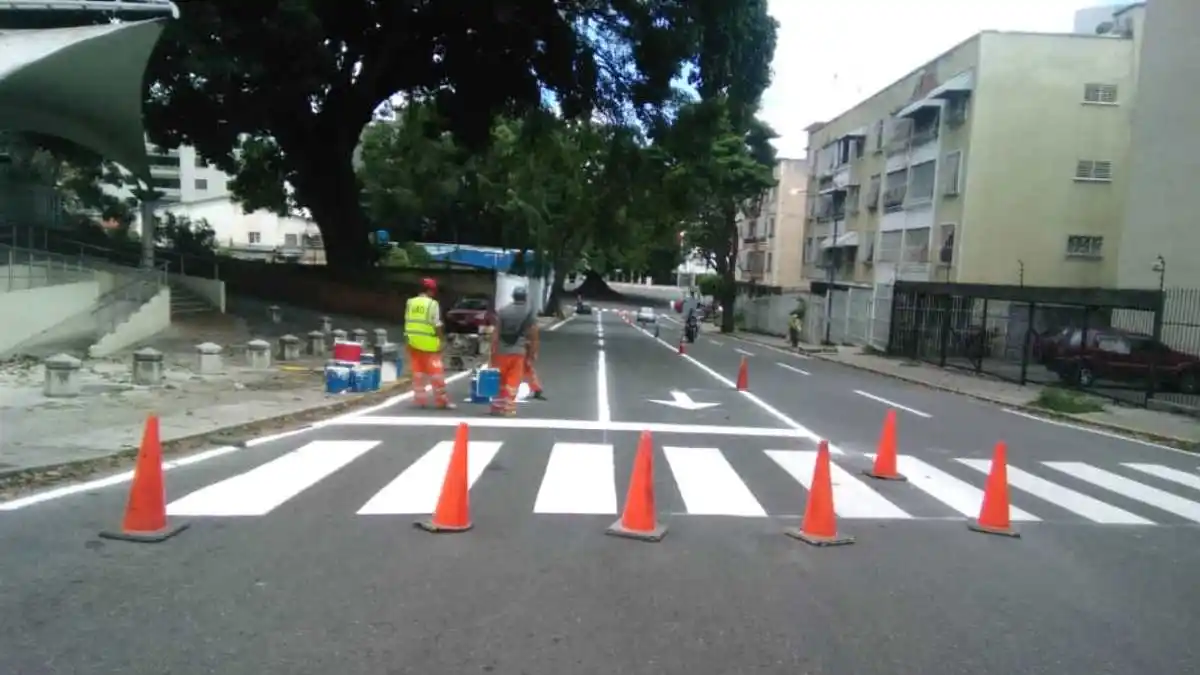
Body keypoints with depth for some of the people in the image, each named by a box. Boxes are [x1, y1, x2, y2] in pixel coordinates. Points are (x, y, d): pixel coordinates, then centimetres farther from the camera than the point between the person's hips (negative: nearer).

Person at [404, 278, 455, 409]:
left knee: (418, 372, 10)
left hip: (413, 342, 5)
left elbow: (407, 322, 10)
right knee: (436, 372, 1)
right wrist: (442, 340, -5)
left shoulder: (410, 302, 7)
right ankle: (441, 401, 4)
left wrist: (408, 338, 16)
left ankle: (419, 399, 11)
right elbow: (437, 325, -12)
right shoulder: (432, 304, -9)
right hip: (429, 343, -5)